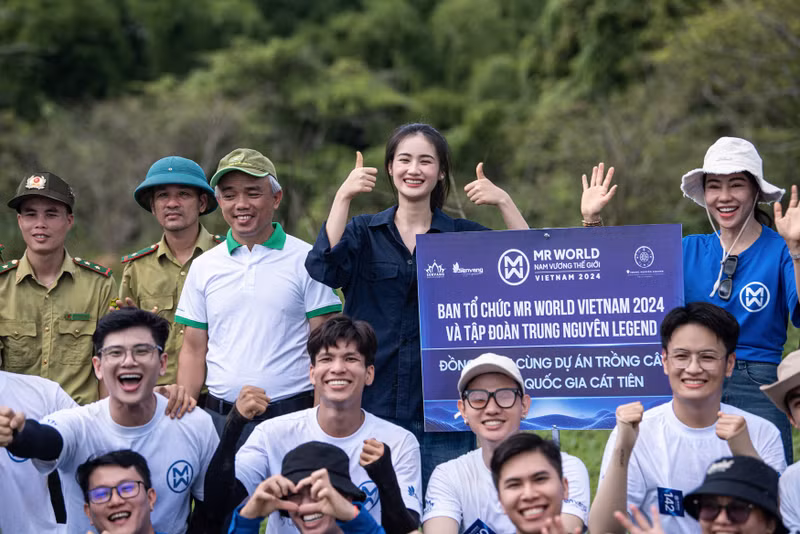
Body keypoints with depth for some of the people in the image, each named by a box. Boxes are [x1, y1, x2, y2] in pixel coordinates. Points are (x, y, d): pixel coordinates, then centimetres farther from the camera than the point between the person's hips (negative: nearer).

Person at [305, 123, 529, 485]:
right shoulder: (364, 232, 8)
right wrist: (343, 197, -17)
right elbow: (323, 269, -12)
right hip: (372, 406, 0)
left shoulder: (466, 236, 8)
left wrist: (504, 203, -14)